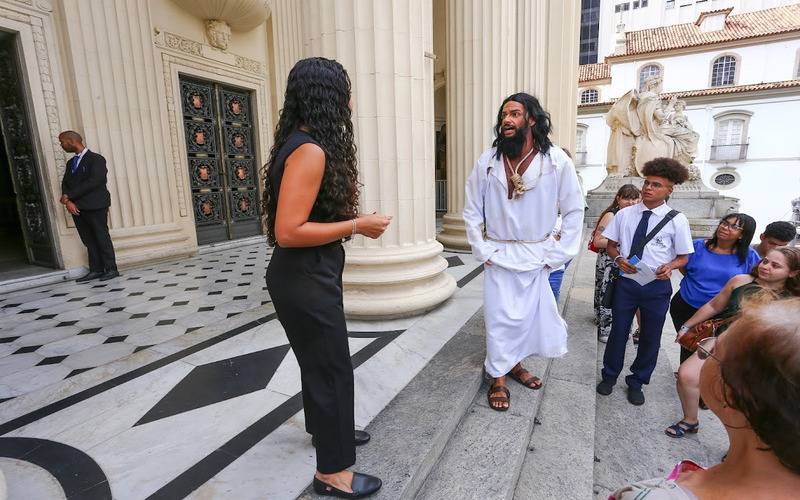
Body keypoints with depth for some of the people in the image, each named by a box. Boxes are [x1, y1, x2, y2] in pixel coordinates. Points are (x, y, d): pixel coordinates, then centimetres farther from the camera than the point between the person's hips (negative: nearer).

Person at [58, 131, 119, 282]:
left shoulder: (96, 159, -4)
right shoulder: (71, 163, 20)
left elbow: (93, 182, -15)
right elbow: (65, 183, 12)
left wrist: (69, 195, -12)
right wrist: (68, 201, -6)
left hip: (95, 206, -7)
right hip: (77, 207, 7)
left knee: (102, 238, -3)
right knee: (89, 240, 7)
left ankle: (111, 269, 3)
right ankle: (96, 270, 10)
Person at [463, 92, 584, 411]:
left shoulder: (557, 161, -8)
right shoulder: (488, 161, -5)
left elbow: (574, 211, -3)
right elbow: (472, 210, 1)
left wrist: (557, 256, -7)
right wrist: (481, 251, -4)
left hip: (538, 258, 1)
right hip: (498, 257, 0)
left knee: (532, 316, 14)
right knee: (500, 318, 6)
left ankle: (514, 363, 39)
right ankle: (498, 378, 25)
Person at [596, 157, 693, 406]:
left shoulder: (677, 220, -5)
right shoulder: (624, 214, 0)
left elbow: (683, 257, 1)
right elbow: (610, 245, 7)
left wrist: (670, 266, -20)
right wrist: (618, 258, -13)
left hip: (657, 286, 0)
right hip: (626, 282, 1)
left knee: (650, 337, 13)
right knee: (618, 331, 12)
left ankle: (637, 382, 34)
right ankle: (610, 375, 33)